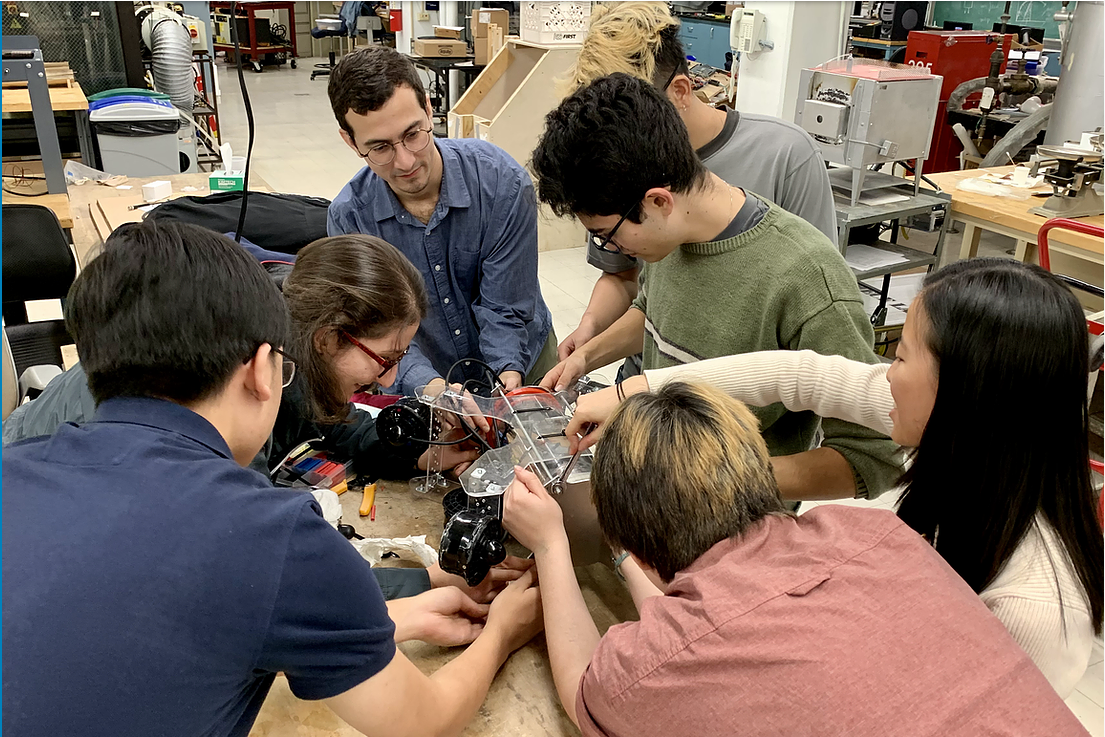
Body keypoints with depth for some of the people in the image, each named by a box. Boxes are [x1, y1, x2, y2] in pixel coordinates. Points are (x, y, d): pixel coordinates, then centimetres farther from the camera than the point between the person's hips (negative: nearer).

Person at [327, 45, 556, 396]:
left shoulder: (503, 183, -17)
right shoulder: (348, 218, -11)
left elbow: (504, 310, -14)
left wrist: (508, 372, -32)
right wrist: (430, 387, -33)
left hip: (518, 366, 0)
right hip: (424, 385, 1)